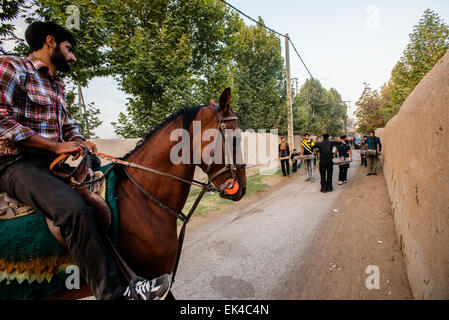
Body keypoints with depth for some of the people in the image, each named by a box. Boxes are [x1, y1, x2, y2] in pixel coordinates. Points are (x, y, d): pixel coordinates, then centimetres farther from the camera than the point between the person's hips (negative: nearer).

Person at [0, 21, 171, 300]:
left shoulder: (56, 85, 21)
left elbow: (68, 123, 22)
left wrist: (80, 142, -1)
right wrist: (55, 145, -18)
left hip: (55, 160, 9)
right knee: (74, 209, -34)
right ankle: (115, 292, -28)